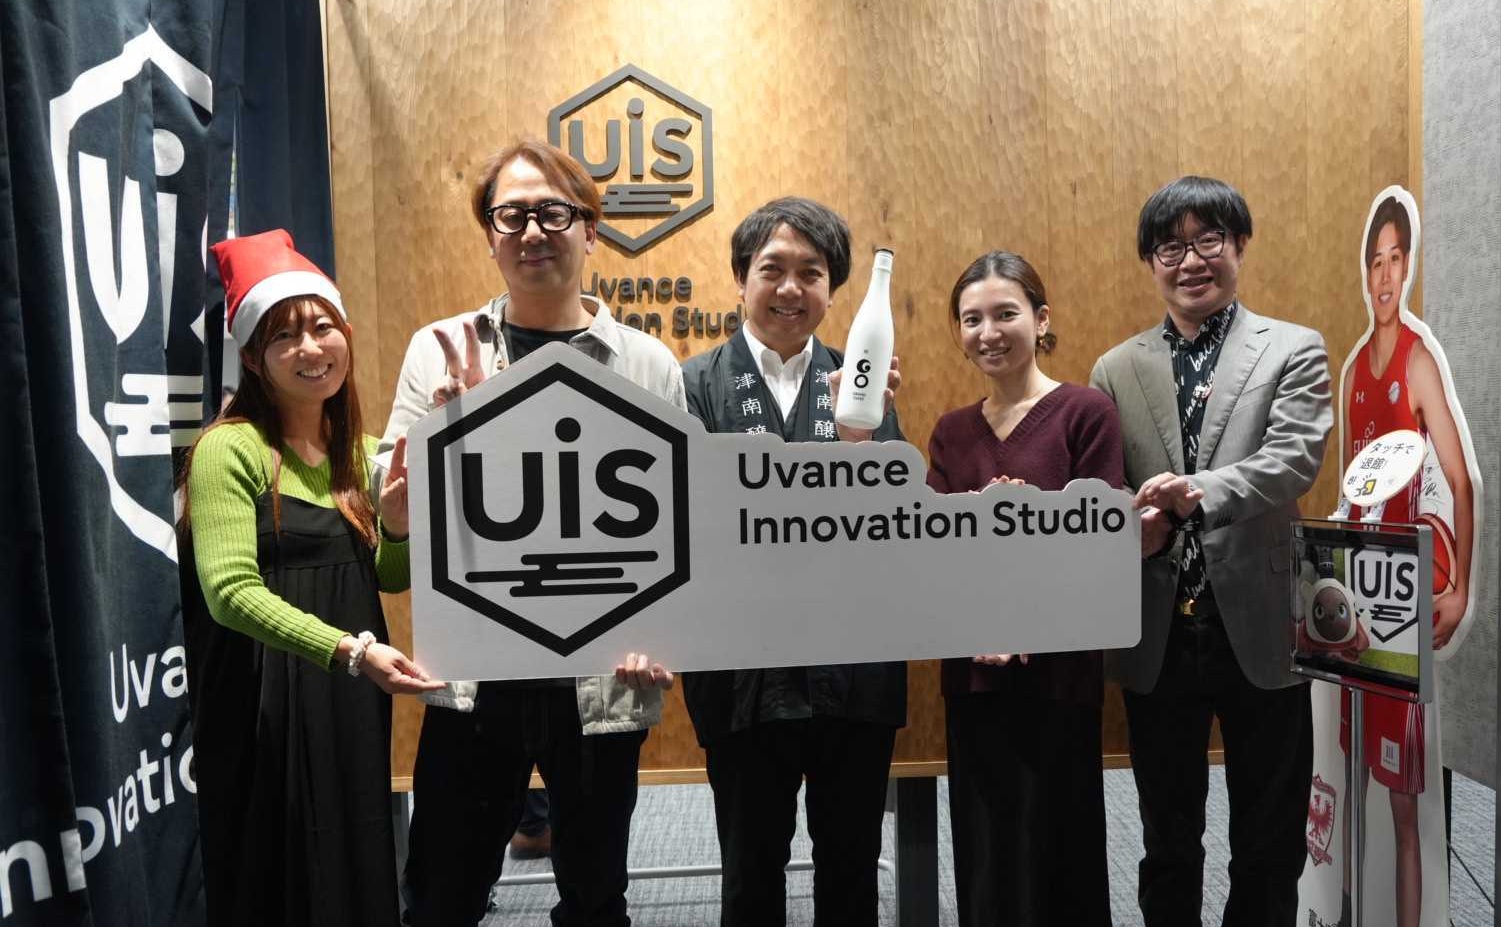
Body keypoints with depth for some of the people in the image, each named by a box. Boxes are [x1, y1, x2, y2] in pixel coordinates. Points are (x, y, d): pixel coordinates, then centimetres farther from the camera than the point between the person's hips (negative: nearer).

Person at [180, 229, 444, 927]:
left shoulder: (362, 451, 9)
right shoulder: (230, 448, -12)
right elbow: (230, 590, -22)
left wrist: (396, 526, -9)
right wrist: (348, 650, -32)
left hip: (353, 701, 6)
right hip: (268, 703, -6)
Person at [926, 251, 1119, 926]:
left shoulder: (1086, 412, -5)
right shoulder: (952, 431, 9)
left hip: (1057, 667, -4)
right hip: (973, 673, 4)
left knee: (1055, 848, 8)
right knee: (985, 851, 15)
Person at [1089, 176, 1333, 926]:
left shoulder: (1294, 352, 1)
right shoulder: (1115, 371, 6)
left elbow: (1294, 461, -15)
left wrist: (1201, 493, -32)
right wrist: (1131, 527, -20)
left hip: (1261, 627, -1)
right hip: (1158, 636, 2)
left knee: (1270, 845, 15)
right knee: (1167, 843, 17)